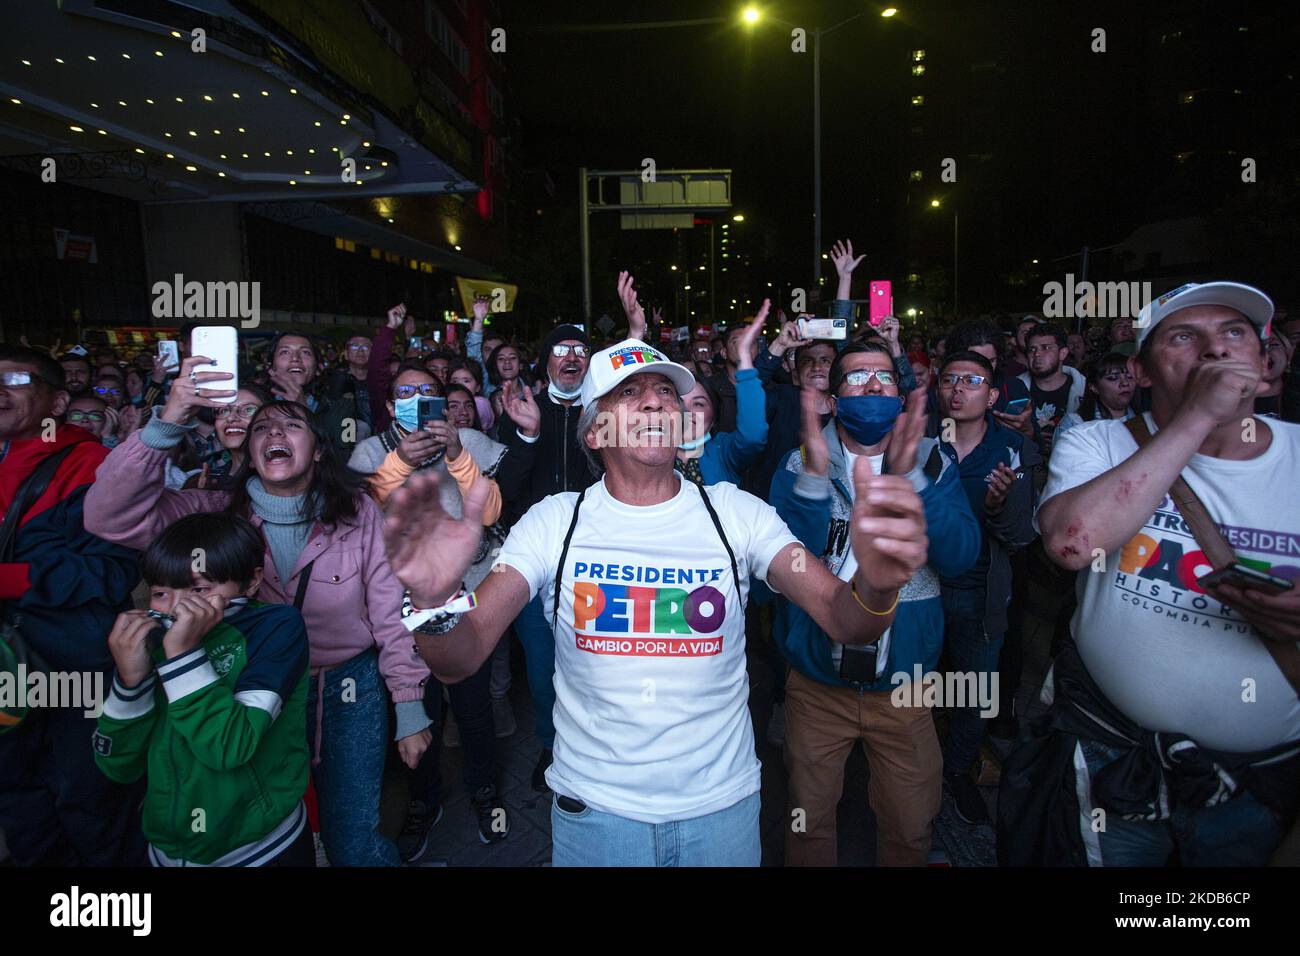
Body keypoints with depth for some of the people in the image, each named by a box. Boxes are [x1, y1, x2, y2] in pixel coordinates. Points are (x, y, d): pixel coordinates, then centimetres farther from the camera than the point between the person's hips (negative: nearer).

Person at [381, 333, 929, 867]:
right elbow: (460, 660, -18)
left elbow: (845, 621, -18)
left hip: (723, 805, 1)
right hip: (594, 807, 0)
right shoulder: (554, 523, -9)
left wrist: (876, 588, -42)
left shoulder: (735, 512, -8)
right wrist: (437, 603, -42)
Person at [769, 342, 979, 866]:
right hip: (816, 684, 0)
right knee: (809, 820, 16)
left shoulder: (933, 465, -1)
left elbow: (958, 556, -16)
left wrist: (909, 478, -29)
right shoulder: (799, 466, -4)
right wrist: (814, 476, -31)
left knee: (910, 828, 15)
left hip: (903, 685, 1)